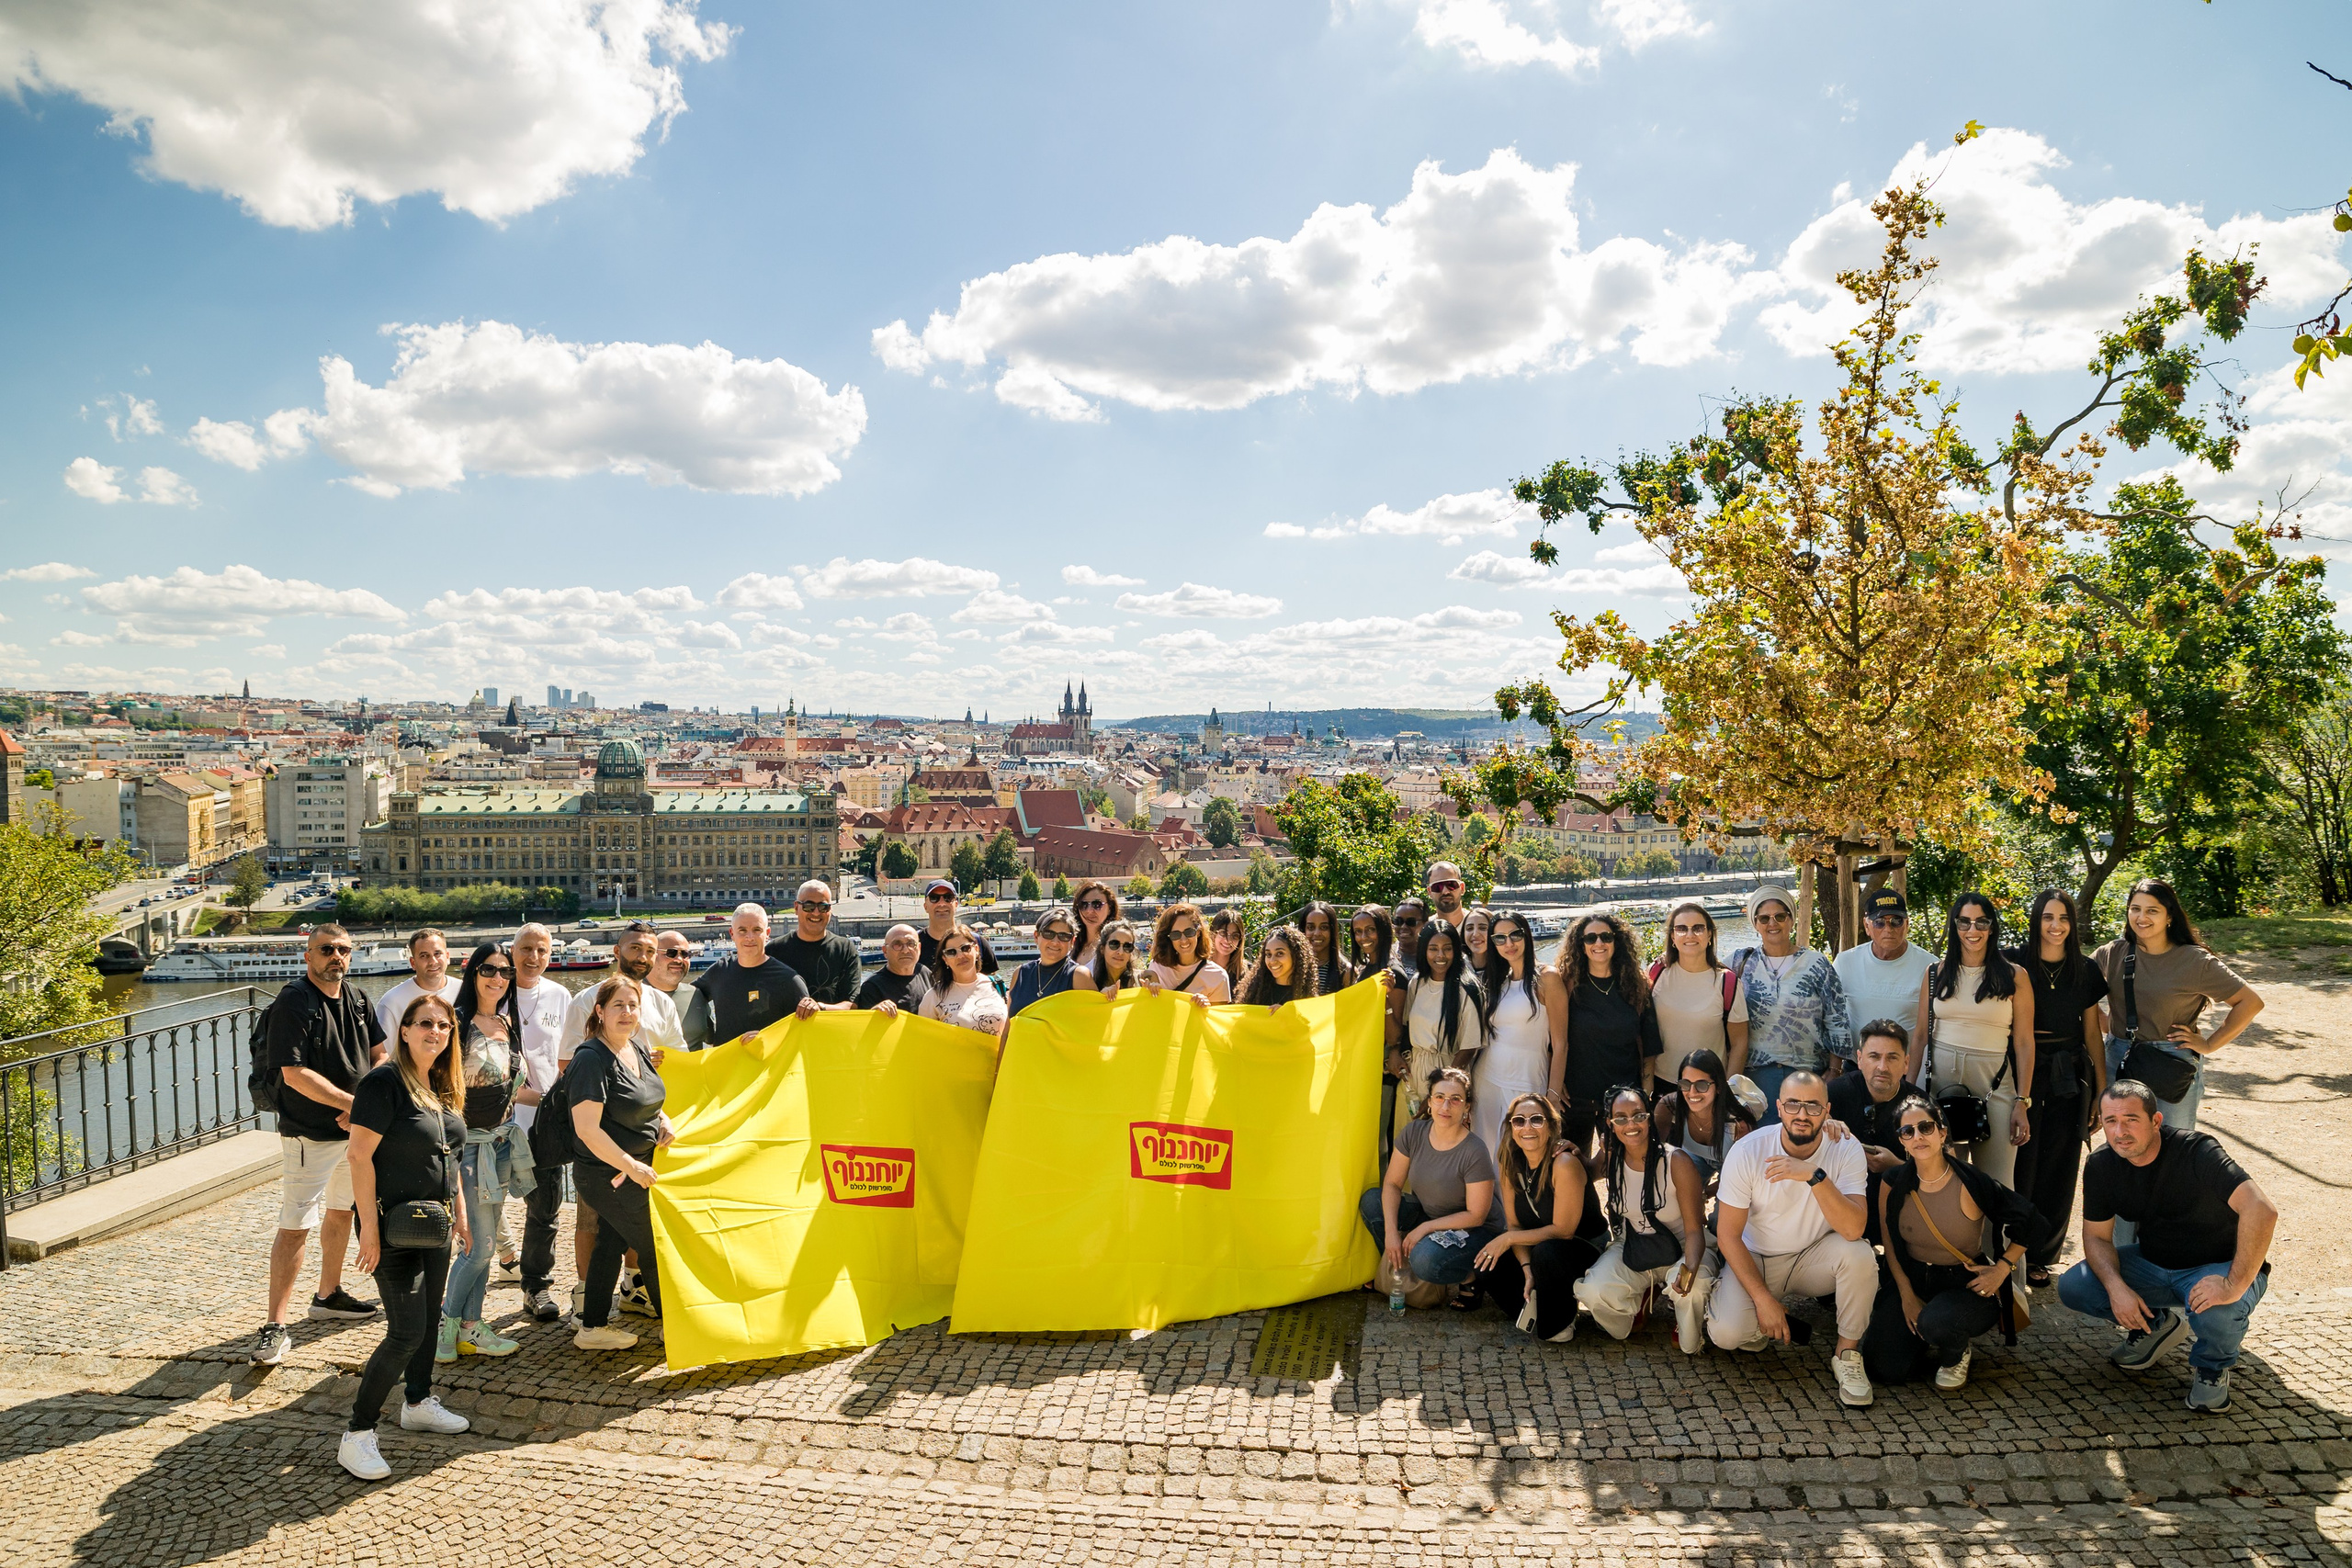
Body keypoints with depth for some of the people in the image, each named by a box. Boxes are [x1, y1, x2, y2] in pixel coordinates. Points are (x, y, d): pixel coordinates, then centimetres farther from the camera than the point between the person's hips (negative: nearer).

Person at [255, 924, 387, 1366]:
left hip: (356, 1129, 8)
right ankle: (276, 1326, -3)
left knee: (342, 1211, 19)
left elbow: (380, 1054, 11)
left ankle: (329, 1295, 36)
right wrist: (353, 1103, -18)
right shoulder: (293, 1003, -16)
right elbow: (295, 1074, -21)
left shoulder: (358, 999, 6)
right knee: (296, 1226, -8)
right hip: (309, 1135, -8)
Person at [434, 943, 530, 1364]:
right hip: (470, 1143, -7)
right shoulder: (458, 1023, -14)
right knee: (481, 1244, -5)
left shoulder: (508, 1023, 9)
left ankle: (470, 1328, 21)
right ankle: (445, 1323, 14)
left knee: (484, 1243, 12)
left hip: (502, 1142, 7)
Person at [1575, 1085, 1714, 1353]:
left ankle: (1691, 1339, 0)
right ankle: (1637, 1302, 13)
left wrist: (1690, 1267, -41)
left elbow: (1694, 1229, -19)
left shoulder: (1677, 1162, -19)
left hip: (1681, 1248, -3)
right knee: (1593, 1293, -25)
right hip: (1633, 1248, 3)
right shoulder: (1609, 1161, -7)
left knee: (1693, 1288, -37)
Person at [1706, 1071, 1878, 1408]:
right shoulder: (1747, 1152, -19)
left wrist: (1815, 1175, -42)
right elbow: (1728, 1234, -13)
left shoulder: (1846, 1150, -16)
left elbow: (1853, 1230, -30)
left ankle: (1847, 1354, -10)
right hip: (1755, 1259, -1)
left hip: (1814, 1259, 1)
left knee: (1860, 1254, -31)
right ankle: (1762, 1321, 10)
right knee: (1726, 1333, -26)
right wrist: (1762, 1298, -19)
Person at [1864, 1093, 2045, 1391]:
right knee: (1884, 1368, -13)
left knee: (1937, 1324, -37)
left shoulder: (1972, 1184, -17)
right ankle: (1927, 1341, 21)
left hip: (1967, 1285, -3)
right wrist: (1906, 1295, -3)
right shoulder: (1893, 1184, -7)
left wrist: (2002, 1269, -9)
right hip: (1912, 1279, 3)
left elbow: (2031, 1224, -6)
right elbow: (1890, 1245, 3)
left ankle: (1956, 1355, 2)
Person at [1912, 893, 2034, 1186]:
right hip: (1939, 1077, 1)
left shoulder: (2013, 977, 3)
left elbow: (2024, 1043, 1)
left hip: (1993, 1083, -1)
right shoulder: (1936, 972, 7)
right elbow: (1921, 1035, 9)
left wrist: (2022, 1103, -4)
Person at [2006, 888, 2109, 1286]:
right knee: (2021, 1164, -2)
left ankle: (2040, 1256, 22)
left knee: (2059, 1167, 8)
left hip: (2069, 1077, 3)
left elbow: (2092, 1033, 9)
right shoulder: (2013, 963, -4)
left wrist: (2102, 1090, 7)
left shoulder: (2086, 970, 5)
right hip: (2022, 1071, -3)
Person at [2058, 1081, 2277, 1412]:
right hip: (2154, 1264, 5)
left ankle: (2212, 1366, -1)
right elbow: (2097, 1236, -1)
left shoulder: (2196, 1152, -27)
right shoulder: (2100, 1167, -9)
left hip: (2221, 1268, -5)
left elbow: (2261, 1211, -39)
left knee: (2216, 1311, -38)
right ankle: (2158, 1325, 14)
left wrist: (2234, 1286, -43)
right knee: (2071, 1287, -13)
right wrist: (2116, 1287, -21)